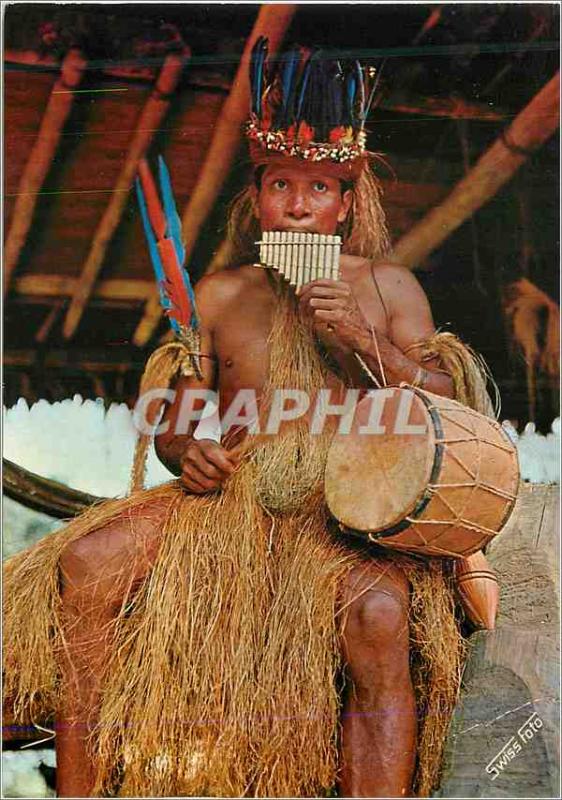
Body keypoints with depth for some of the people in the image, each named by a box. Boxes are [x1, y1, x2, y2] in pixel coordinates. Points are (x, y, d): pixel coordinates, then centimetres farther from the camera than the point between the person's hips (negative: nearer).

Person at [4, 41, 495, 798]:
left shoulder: (388, 285, 12)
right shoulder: (218, 294, 16)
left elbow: (446, 409, 6)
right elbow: (172, 421, 19)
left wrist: (366, 342, -8)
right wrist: (184, 448, -6)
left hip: (353, 504, -2)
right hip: (232, 495, 3)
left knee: (380, 610, -37)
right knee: (86, 564, -22)